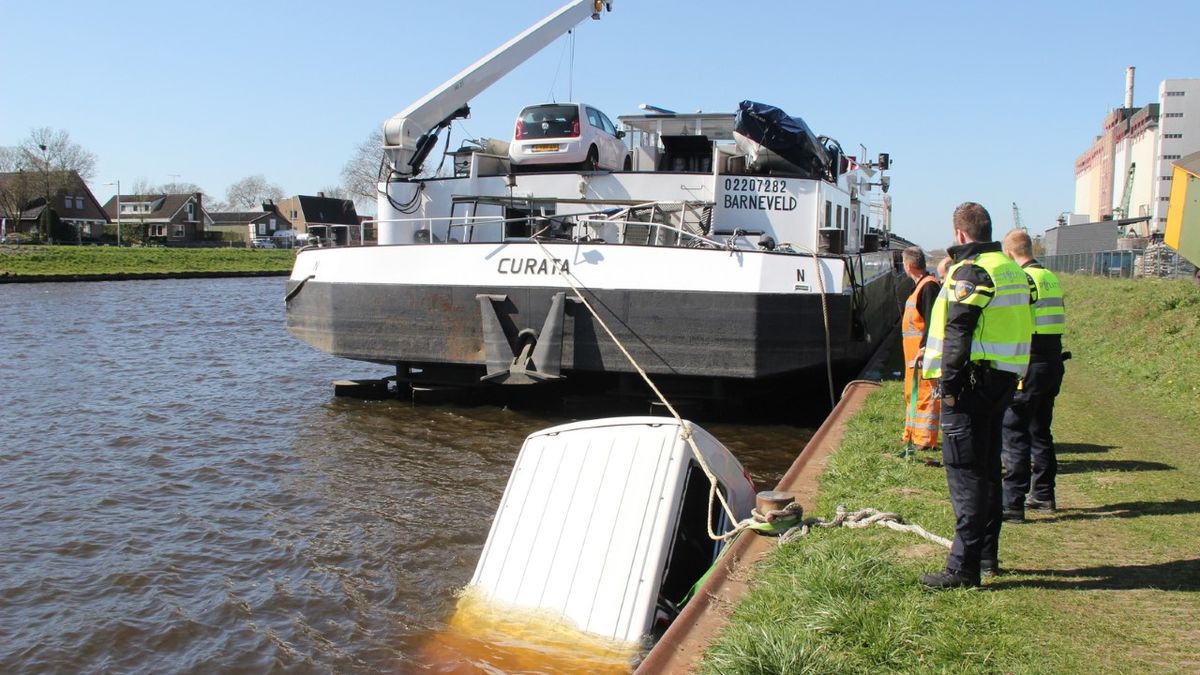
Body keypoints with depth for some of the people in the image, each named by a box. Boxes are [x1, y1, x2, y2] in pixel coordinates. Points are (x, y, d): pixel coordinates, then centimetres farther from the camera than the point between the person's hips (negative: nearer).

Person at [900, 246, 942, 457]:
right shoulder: (921, 285, 16)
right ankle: (912, 435, 28)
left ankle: (925, 440, -3)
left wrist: (925, 348, -25)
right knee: (913, 394, 18)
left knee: (924, 395, -6)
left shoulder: (929, 286, -15)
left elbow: (932, 320, -22)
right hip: (914, 352, 11)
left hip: (923, 351, -11)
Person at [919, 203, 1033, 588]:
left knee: (965, 474, -6)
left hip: (974, 379, -9)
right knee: (988, 470, 16)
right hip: (1005, 379, 9)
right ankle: (987, 556, 25)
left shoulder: (970, 271, -13)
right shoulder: (1013, 270, 15)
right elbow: (1015, 328, 16)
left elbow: (958, 333, -18)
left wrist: (949, 385, -15)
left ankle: (964, 566, -3)